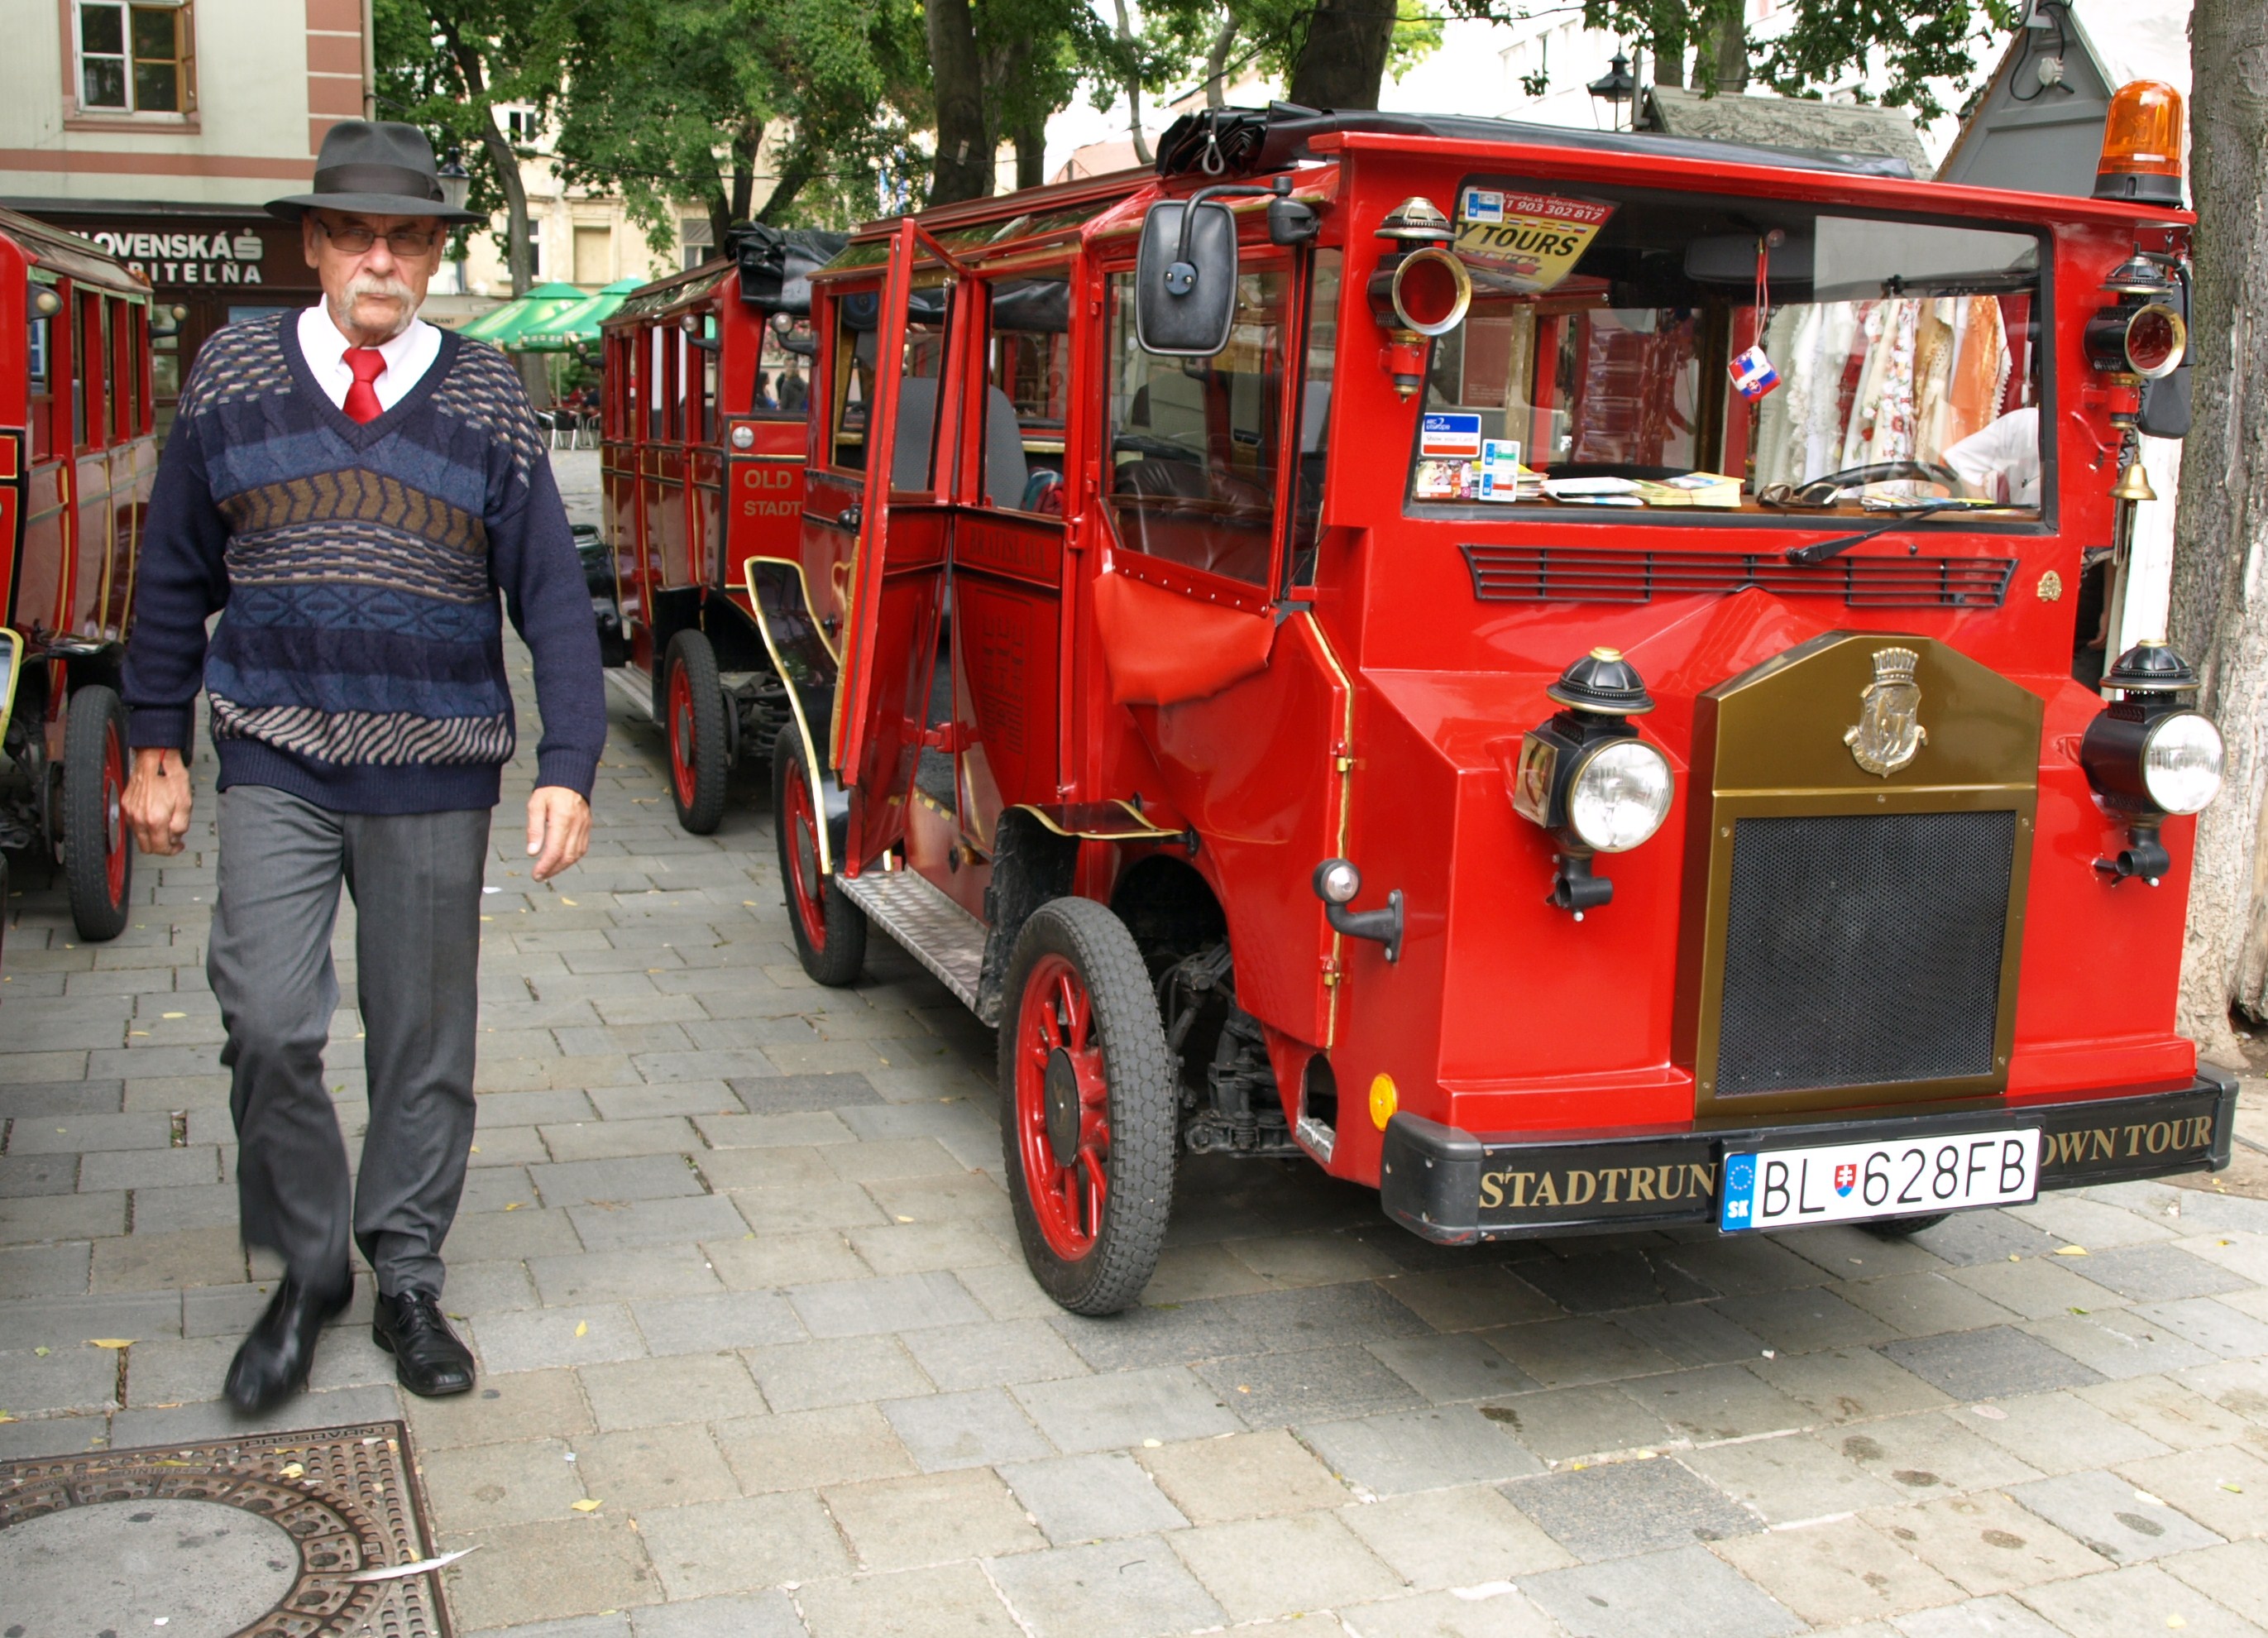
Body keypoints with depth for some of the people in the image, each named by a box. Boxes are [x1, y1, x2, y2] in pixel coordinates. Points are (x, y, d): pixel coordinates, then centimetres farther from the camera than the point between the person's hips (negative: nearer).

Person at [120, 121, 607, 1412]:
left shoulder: (489, 399, 3)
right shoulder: (235, 378, 5)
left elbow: (553, 595, 0)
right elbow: (177, 576, 11)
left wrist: (568, 770, -8)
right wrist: (159, 745, 9)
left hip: (435, 776, 0)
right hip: (276, 767, 0)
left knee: (426, 1039, 8)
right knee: (269, 1022, -9)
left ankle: (408, 1281, 24)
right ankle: (306, 1270, 13)